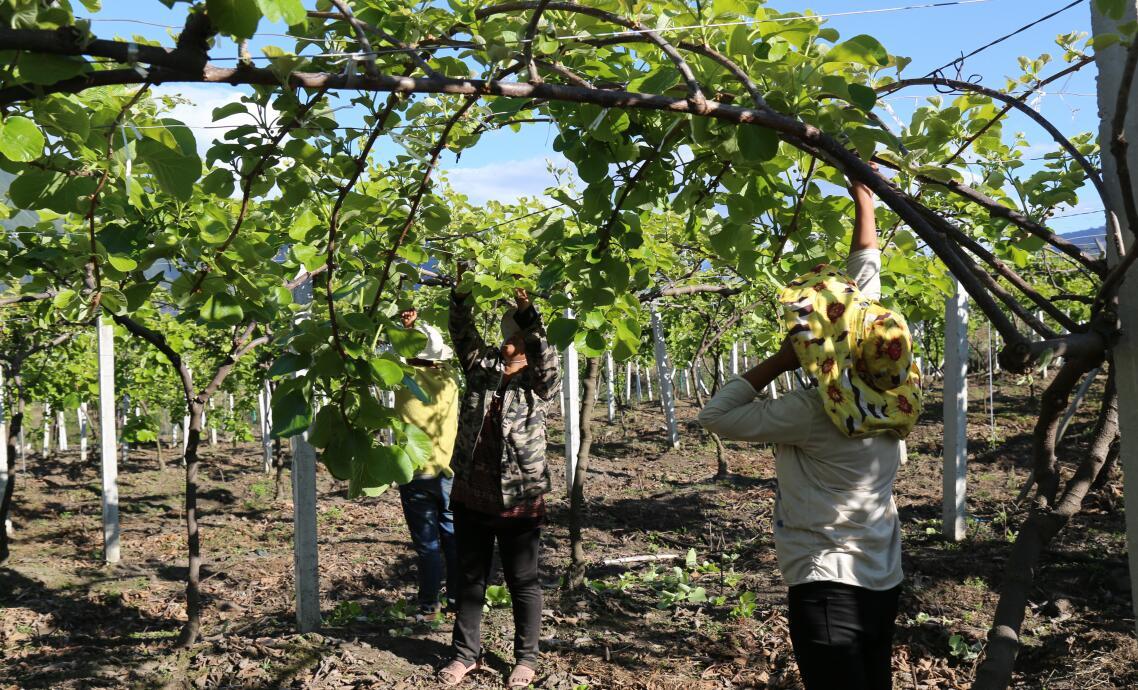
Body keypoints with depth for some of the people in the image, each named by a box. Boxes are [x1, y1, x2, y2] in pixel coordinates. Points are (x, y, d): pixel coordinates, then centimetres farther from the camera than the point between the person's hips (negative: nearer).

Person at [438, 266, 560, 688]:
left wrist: (527, 309, -32)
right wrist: (461, 292, -16)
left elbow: (544, 352, -21)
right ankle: (466, 653, 28)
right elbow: (462, 332, -2)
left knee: (523, 581, 8)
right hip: (470, 495, 4)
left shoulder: (540, 382, -3)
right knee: (470, 578, 14)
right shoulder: (481, 365, 7)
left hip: (519, 499, -4)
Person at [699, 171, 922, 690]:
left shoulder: (815, 414, -21)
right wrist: (863, 201, 15)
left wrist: (780, 361, -12)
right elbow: (863, 287, 7)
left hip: (829, 589, -8)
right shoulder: (887, 395, -3)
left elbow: (716, 416, -13)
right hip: (881, 584, 8)